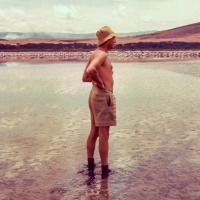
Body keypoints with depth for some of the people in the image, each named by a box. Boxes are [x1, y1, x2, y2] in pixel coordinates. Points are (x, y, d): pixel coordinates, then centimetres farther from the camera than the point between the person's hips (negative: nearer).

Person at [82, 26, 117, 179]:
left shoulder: (94, 54, 14)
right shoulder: (102, 54, -15)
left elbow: (85, 78, 20)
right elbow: (91, 70, -36)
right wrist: (101, 83, -20)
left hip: (95, 95, 10)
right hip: (103, 96, -10)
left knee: (94, 131, 16)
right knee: (104, 134, -3)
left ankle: (90, 165, 26)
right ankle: (105, 169, 5)